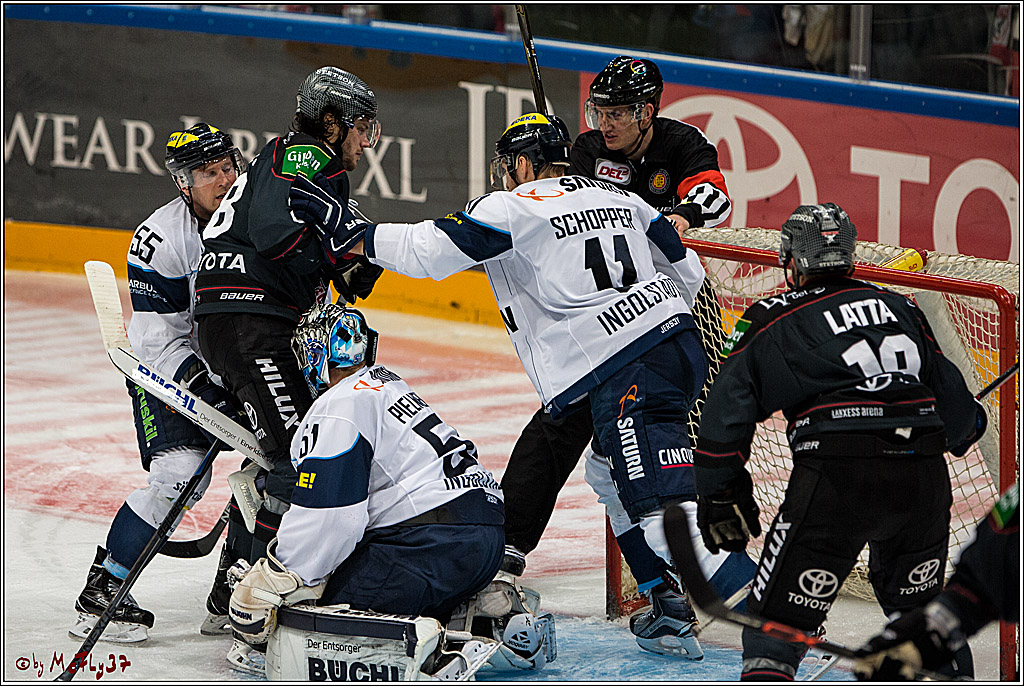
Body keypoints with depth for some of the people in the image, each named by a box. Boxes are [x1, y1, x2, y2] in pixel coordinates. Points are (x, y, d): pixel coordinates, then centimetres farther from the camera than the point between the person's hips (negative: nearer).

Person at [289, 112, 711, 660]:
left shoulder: (514, 208, 0)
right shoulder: (618, 198, 21)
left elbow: (425, 250, -5)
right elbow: (687, 270, 25)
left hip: (621, 376, -9)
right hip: (677, 341, 9)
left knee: (661, 498, -15)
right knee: (613, 477, 23)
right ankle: (671, 603, 18)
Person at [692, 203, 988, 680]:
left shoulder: (771, 322, 11)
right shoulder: (898, 307, 21)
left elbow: (727, 411, 6)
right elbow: (948, 389, 27)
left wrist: (718, 497, 17)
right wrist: (964, 426, 50)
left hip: (836, 477, -4)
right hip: (923, 478, 4)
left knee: (777, 622, 1)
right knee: (919, 605, 26)